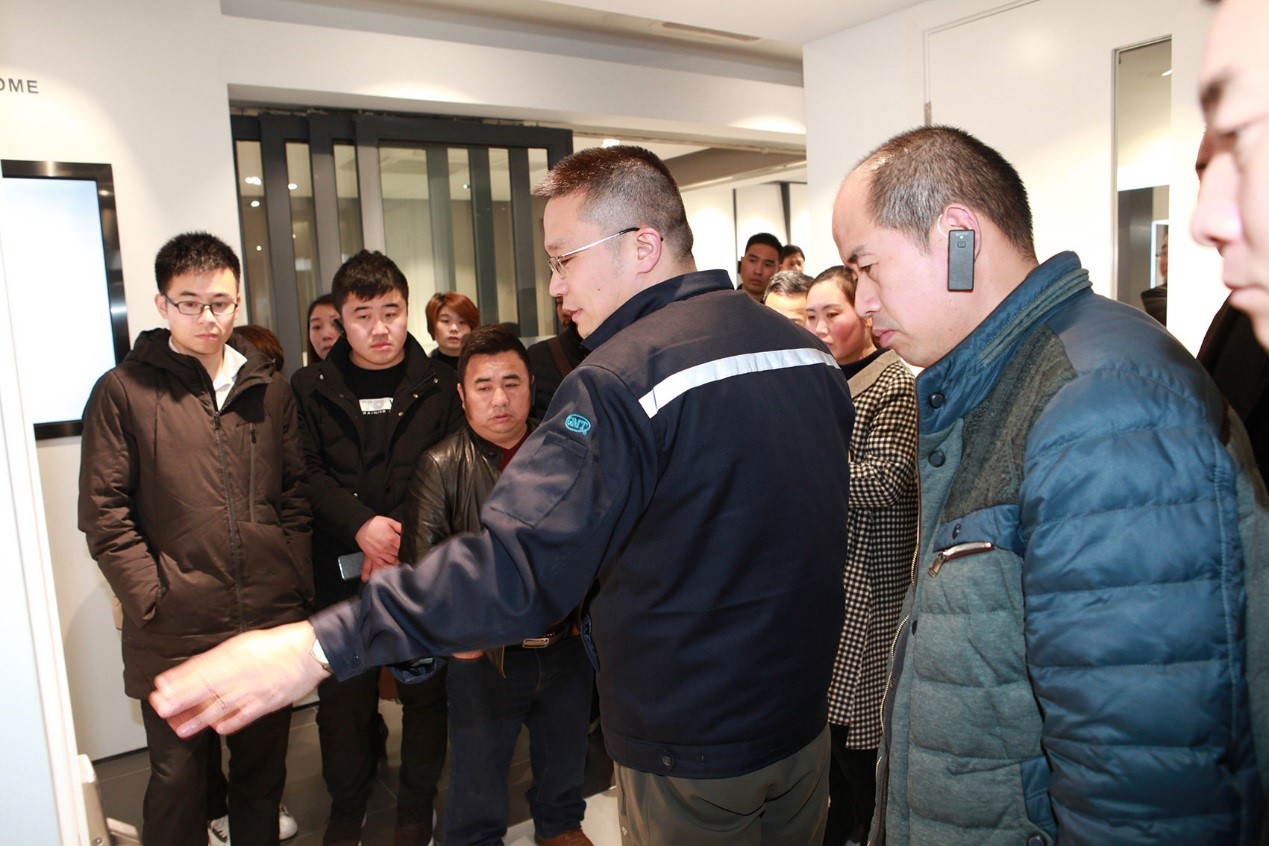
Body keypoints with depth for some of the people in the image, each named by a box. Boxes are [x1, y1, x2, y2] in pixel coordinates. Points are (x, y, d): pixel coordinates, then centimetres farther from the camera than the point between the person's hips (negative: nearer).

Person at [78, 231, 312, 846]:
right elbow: (103, 513, -5)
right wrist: (152, 599, -11)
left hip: (272, 625, 3)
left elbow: (297, 494, 10)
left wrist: (297, 584, 2)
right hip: (177, 632, -3)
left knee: (262, 773, 18)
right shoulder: (124, 391, -1)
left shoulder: (269, 389, 9)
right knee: (179, 781, 9)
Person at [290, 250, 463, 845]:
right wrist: (360, 524, -15)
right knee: (344, 693, 10)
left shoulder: (439, 384, 0)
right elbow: (306, 473, -1)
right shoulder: (311, 387, 3)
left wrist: (403, 541, -11)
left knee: (425, 688, 9)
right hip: (342, 571, 1)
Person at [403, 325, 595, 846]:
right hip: (485, 652, -2)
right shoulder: (442, 467, -8)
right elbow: (424, 558, -16)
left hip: (567, 646, 3)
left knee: (565, 757, 23)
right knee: (478, 777, 14)